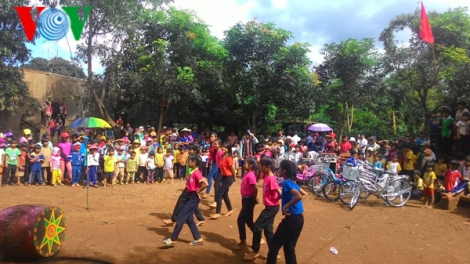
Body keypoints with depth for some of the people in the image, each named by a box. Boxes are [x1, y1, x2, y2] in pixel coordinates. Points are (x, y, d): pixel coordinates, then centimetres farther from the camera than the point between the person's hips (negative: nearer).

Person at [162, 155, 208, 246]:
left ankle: (173, 239, 5)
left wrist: (198, 191, -19)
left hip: (194, 198, -10)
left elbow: (205, 184, -31)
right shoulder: (193, 172, 10)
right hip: (190, 197, 10)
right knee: (188, 218, 12)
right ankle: (198, 239, 19)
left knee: (181, 216, -4)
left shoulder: (196, 173, -19)